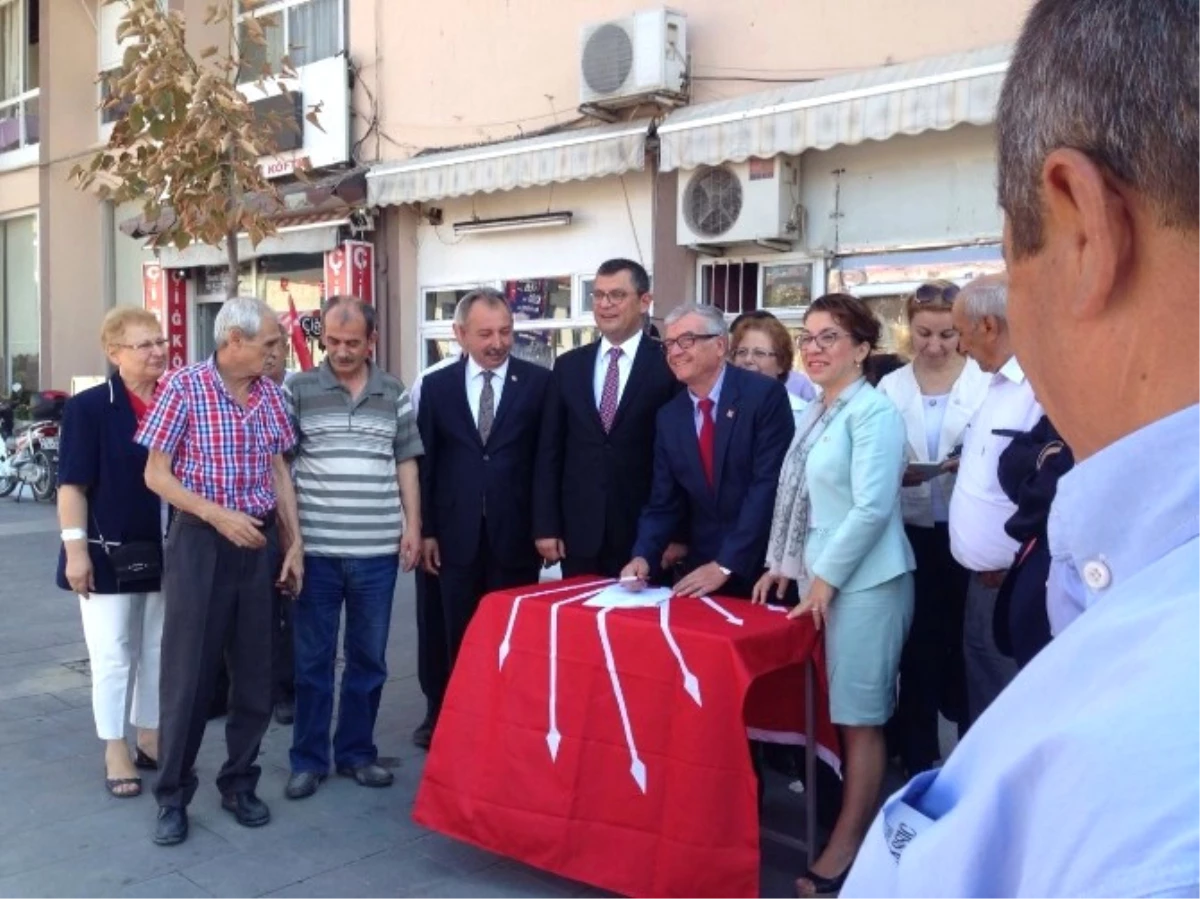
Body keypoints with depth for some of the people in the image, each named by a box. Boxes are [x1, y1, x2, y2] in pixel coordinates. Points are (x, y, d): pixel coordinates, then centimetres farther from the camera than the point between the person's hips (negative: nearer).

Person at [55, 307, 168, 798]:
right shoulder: (89, 407, -9)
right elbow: (73, 484, -10)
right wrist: (76, 548, -16)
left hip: (166, 553, 5)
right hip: (110, 553, -4)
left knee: (159, 650, 13)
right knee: (113, 655, 5)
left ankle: (150, 739, 27)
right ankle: (115, 752, 17)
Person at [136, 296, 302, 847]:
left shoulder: (269, 394, 5)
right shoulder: (184, 387, -9)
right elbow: (156, 475, -8)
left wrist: (295, 543, 6)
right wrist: (218, 515, -18)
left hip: (258, 543, 5)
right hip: (200, 541, -4)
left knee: (255, 673, 10)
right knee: (188, 672, 2)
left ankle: (239, 784, 25)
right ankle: (172, 795, 17)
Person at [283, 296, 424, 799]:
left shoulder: (395, 395, 7)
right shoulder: (298, 390, 0)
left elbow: (406, 465, 11)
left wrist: (413, 527, 4)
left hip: (377, 551, 2)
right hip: (316, 550, -2)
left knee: (368, 658, 10)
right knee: (313, 659, 7)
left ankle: (357, 752, 25)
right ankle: (308, 759, 20)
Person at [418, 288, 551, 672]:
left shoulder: (538, 382, -1)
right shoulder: (436, 385, 5)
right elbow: (426, 461, 6)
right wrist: (426, 530, 3)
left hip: (516, 535, -2)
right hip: (457, 537, 2)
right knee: (460, 641, 11)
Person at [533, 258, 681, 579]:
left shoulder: (669, 365, -3)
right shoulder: (568, 366, 8)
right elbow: (550, 450, 8)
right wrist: (545, 526, 1)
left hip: (644, 532, -3)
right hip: (579, 531, 3)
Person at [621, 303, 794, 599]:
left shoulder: (765, 394, -10)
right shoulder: (668, 416, 6)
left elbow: (769, 485, -17)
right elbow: (664, 502, 5)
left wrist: (725, 564, -20)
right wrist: (644, 556, -13)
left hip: (765, 568, -4)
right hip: (702, 570, 4)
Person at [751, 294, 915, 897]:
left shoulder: (874, 411, -12)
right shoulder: (813, 414, 14)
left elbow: (872, 507, -18)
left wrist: (825, 578, -14)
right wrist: (783, 564, 10)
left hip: (862, 582, -8)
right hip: (820, 578, 8)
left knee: (859, 719, 1)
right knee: (826, 713, 12)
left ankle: (847, 848, 10)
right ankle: (834, 819, 23)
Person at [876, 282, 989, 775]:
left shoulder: (987, 382, -1)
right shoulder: (890, 388, 5)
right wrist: (897, 475, -16)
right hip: (914, 534, 2)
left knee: (968, 641, 7)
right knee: (919, 645, 7)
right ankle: (919, 758, 21)